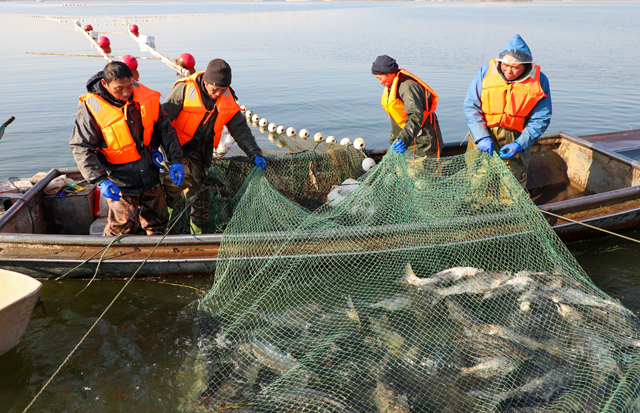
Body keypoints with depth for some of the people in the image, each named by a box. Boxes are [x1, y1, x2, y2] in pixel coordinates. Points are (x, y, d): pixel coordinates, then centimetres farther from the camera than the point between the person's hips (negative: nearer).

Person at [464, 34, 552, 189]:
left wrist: (519, 145, -17)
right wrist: (482, 137, -18)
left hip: (516, 139, 0)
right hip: (483, 135, 0)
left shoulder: (539, 80, -7)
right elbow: (471, 107, -6)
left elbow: (540, 119, -4)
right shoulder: (486, 72, -8)